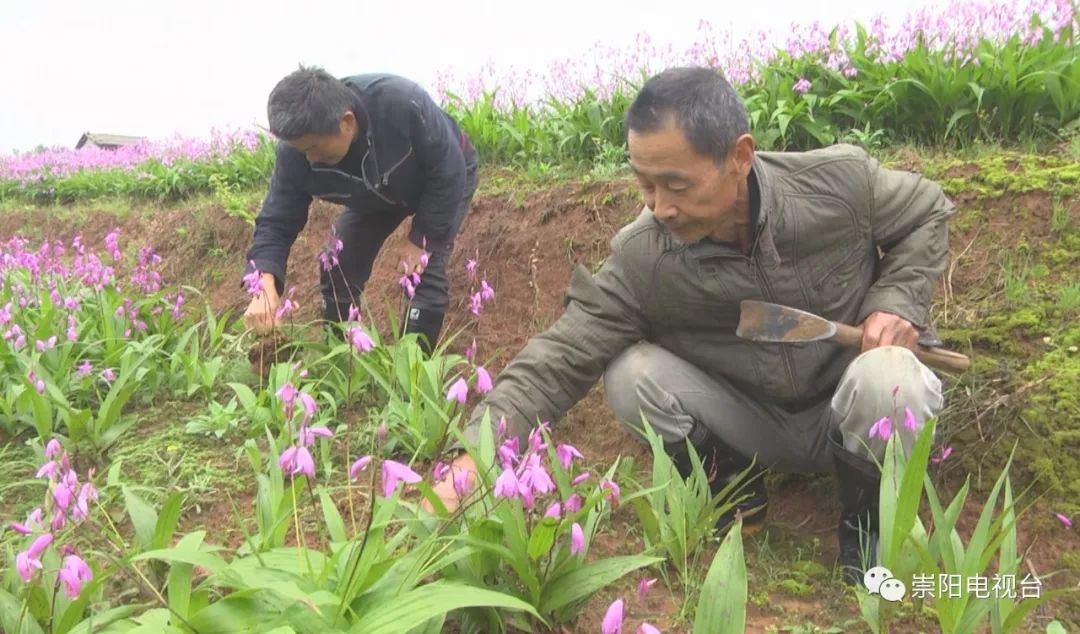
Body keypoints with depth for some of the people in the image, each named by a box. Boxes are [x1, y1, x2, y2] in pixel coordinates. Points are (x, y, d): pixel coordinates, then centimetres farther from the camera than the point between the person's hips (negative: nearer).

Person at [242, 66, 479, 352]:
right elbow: (276, 222, -23)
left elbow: (449, 171, -31)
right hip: (377, 194, 4)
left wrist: (423, 238, -26)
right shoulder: (295, 153, -31)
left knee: (427, 273, -19)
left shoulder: (403, 104, -45)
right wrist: (265, 286, -41)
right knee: (337, 273, -3)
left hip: (445, 176, -4)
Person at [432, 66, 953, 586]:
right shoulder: (639, 259, -22)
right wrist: (475, 456, -35)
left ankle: (866, 512, -2)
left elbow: (927, 212, 0)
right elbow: (562, 357, -23)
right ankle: (731, 478, 4)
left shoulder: (840, 181, -21)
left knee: (888, 381, -36)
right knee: (628, 376, -23)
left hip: (843, 413, 0)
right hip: (750, 423, 1)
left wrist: (897, 301, -18)